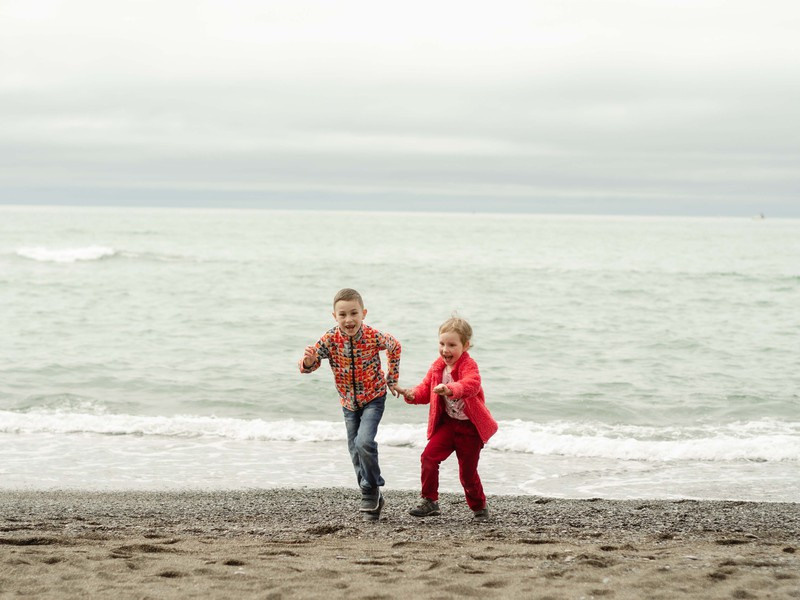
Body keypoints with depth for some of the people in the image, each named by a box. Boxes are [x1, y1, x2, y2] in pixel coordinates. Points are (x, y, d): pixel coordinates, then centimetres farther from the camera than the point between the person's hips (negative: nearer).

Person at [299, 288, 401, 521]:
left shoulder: (373, 336, -22)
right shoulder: (330, 339, -19)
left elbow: (394, 347, 0)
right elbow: (308, 364, -20)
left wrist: (392, 378, 5)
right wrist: (308, 361, -44)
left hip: (373, 398, -3)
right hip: (349, 402, 3)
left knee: (364, 442, -23)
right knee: (356, 452, 10)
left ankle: (371, 491, -4)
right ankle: (372, 499, 25)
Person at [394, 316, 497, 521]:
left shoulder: (468, 366, -21)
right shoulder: (438, 366, 2)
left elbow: (471, 385, -42)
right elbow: (426, 389, 10)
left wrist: (450, 389, -59)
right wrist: (412, 395, -13)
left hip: (470, 426, -6)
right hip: (448, 422, 6)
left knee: (468, 472, 4)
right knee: (428, 456, -13)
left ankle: (479, 507, 28)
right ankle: (429, 501, -1)